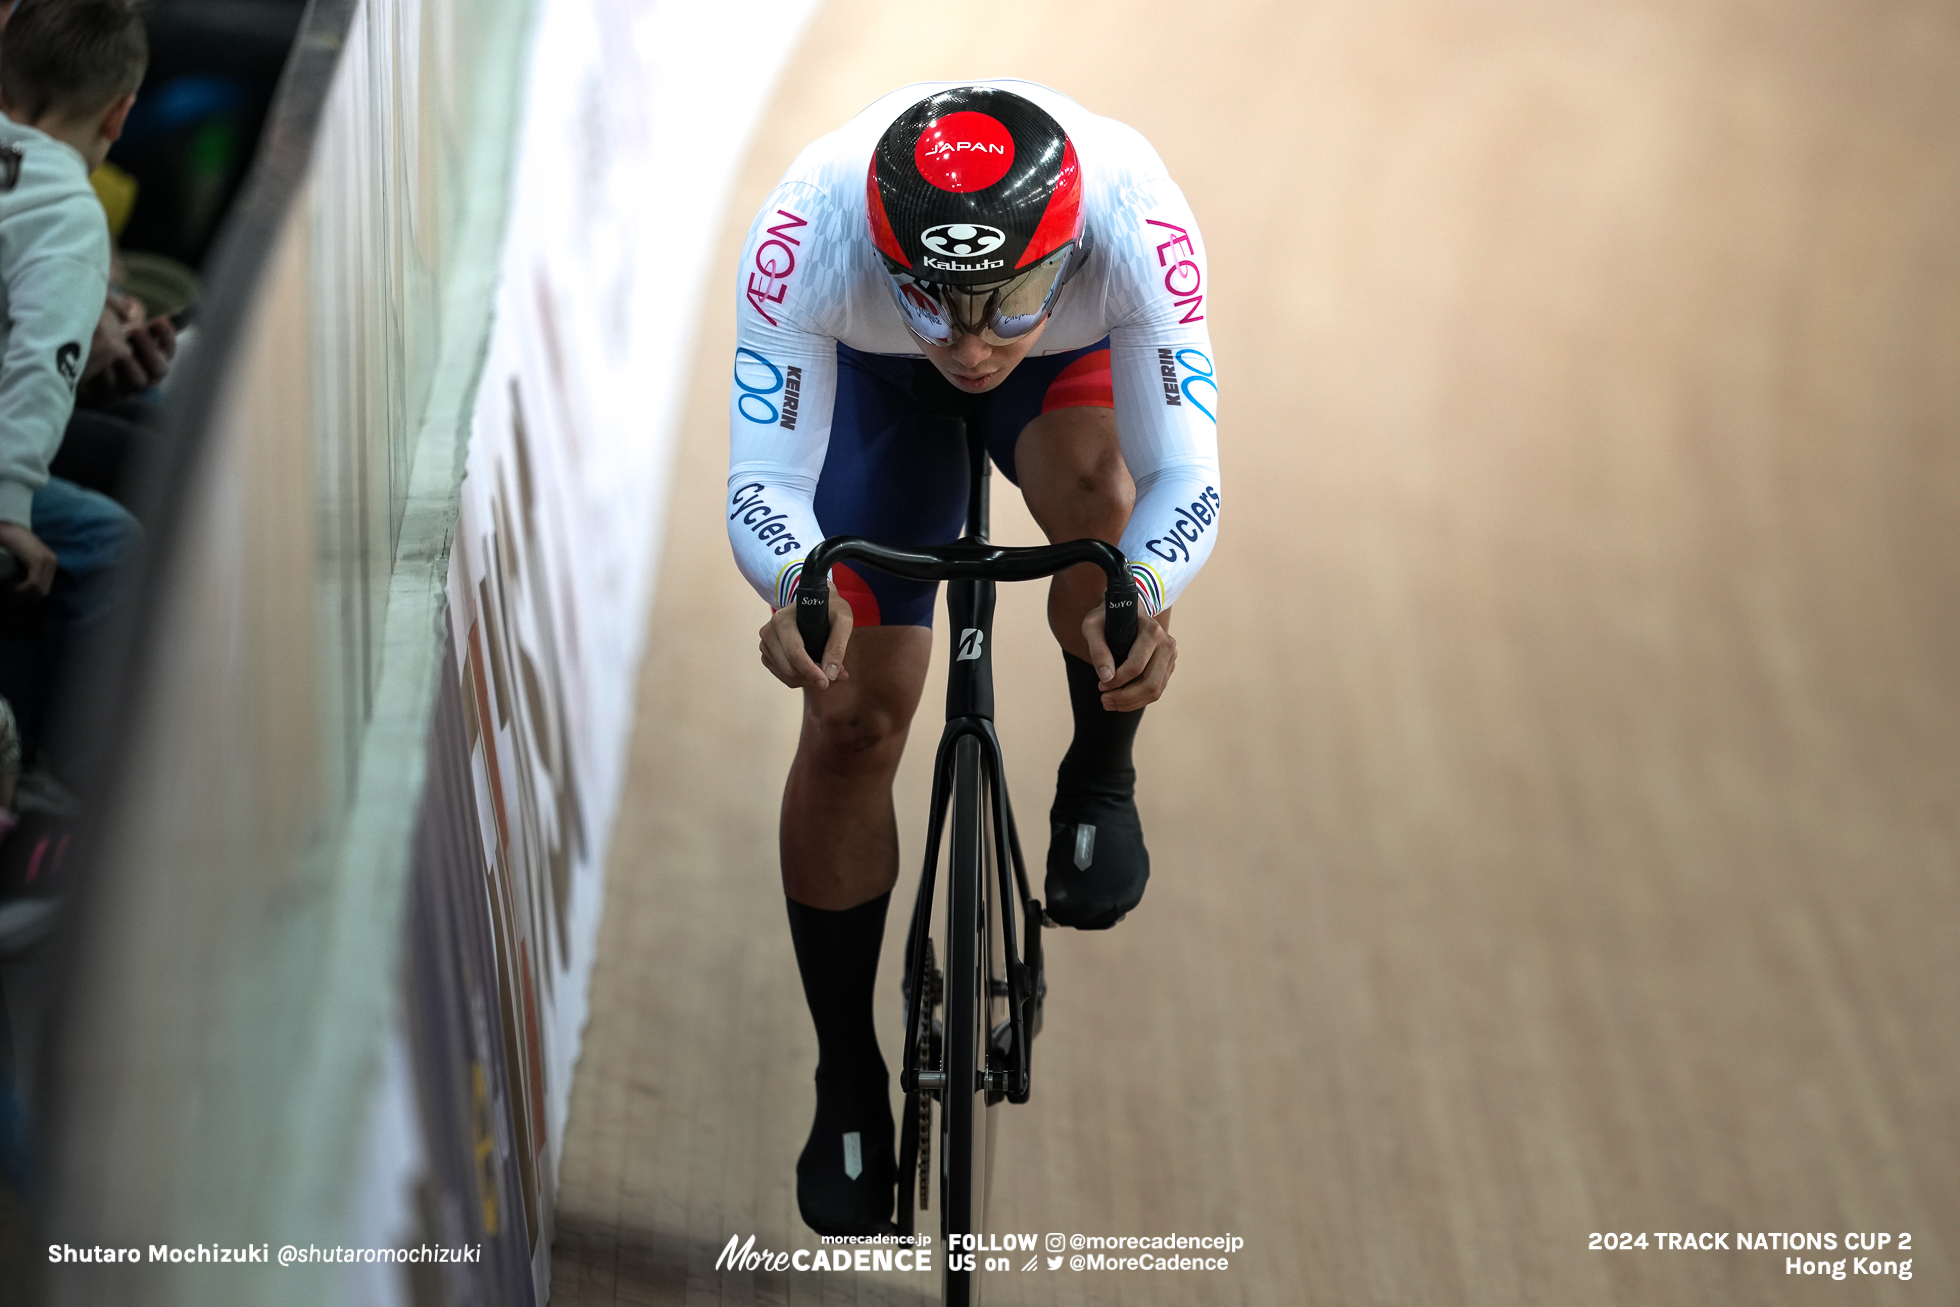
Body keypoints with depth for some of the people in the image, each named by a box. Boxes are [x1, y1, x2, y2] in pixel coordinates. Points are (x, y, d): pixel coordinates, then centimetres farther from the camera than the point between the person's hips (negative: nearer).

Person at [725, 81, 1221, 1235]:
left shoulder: (1136, 222, -42)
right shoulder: (806, 232, -41)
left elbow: (1186, 477, -39)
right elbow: (762, 484, -38)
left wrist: (1145, 595, -61)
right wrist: (797, 589, -61)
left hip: (1072, 363, -1)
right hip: (877, 376, 1)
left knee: (1096, 485, -36)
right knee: (853, 720, -6)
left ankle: (1100, 782, -7)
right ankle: (848, 1084, 13)